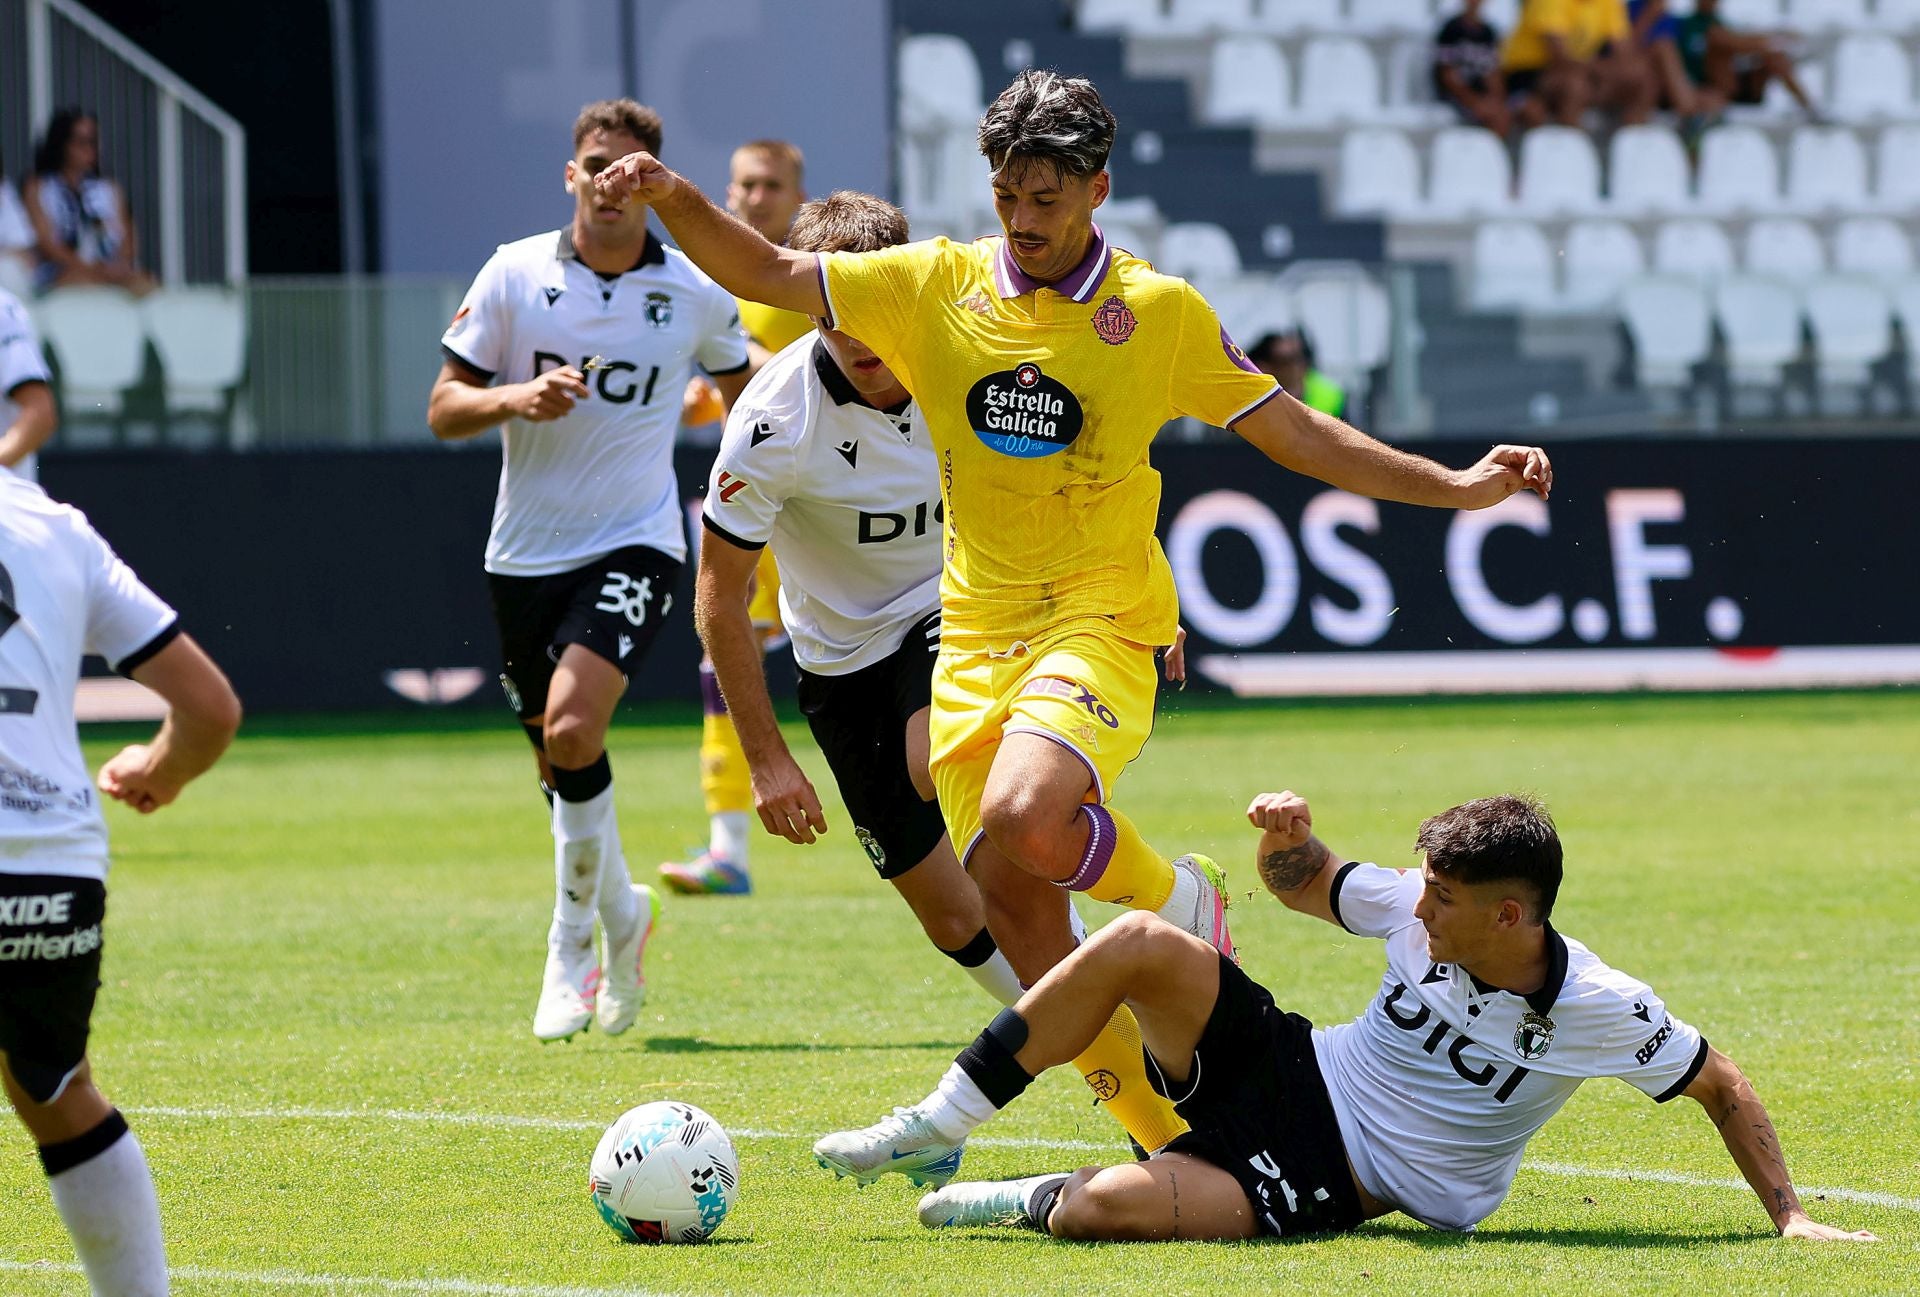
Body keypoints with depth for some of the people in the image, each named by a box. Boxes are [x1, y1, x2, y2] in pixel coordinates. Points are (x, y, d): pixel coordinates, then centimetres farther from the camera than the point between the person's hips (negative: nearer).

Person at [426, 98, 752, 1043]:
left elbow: (744, 390, 18)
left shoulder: (695, 294, -2)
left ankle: (575, 941, -7)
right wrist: (515, 399, -21)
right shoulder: (515, 275, -3)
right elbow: (443, 411, -2)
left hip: (633, 545, -2)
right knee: (557, 760, 12)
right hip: (526, 551, 2)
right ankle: (620, 912, 39)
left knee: (572, 728, -24)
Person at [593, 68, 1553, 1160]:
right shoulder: (937, 287, 4)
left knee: (1023, 825, -32)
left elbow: (1297, 434, 6)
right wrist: (673, 198, -12)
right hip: (976, 636, 4)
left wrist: (1456, 487, 1)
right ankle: (1168, 1138, 12)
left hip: (1101, 624, -4)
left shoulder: (1160, 313, -1)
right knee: (1018, 915, 0)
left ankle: (1176, 895, 0)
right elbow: (764, 272, 5)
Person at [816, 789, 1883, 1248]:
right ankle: (931, 1130, -10)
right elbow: (1304, 887, 10)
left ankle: (1034, 1198, 8)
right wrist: (1291, 841, -13)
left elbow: (1722, 1086, -6)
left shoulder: (1597, 1012, -18)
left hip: (1340, 1180, -5)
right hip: (1294, 1068, 5)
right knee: (1141, 944, -23)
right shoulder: (1419, 911, -6)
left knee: (1099, 1211, -31)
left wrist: (1789, 1213, -11)